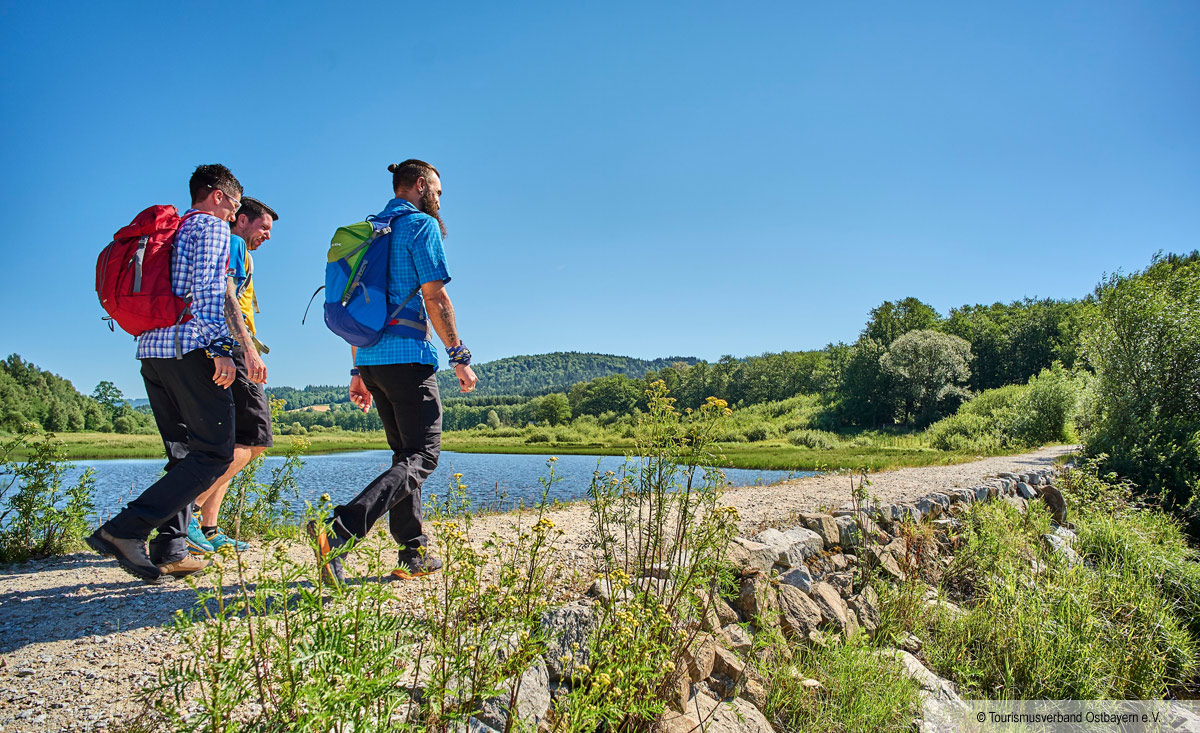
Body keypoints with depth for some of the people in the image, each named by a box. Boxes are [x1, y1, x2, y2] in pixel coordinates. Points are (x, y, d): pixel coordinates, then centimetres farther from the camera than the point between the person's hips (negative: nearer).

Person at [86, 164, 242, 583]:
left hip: (151, 347, 9)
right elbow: (208, 289, -13)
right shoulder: (212, 226, 1)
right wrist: (220, 348, -19)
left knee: (184, 453, 11)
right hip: (189, 347, -9)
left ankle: (170, 551, 6)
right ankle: (125, 530, -16)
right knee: (215, 452, -9)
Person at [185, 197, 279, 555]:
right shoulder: (232, 243, 1)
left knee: (229, 447, 8)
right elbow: (225, 293, -15)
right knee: (253, 439, -14)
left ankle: (208, 529, 5)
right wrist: (249, 347, -26)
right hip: (228, 349, -10)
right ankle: (190, 507, -21)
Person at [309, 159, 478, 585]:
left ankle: (413, 556, 15)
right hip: (408, 357, -9)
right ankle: (341, 531, -25)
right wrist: (460, 357, -8)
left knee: (405, 453, 14)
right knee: (422, 456, -7)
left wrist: (359, 371, 21)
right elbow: (434, 297, -12)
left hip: (371, 359, 9)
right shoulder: (421, 225, -3)